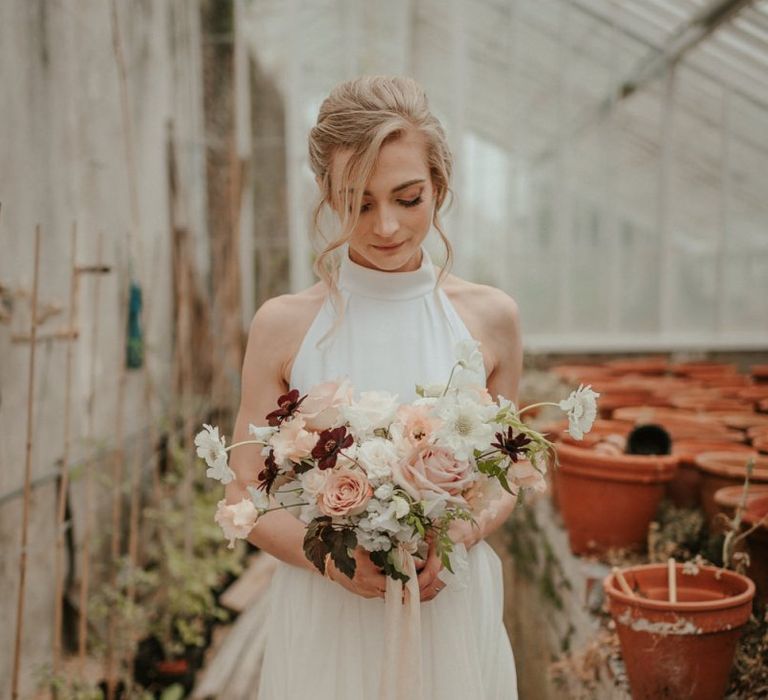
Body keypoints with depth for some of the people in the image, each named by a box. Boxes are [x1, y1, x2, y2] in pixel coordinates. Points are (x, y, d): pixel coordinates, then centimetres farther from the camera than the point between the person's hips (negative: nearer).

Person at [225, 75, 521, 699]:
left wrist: (461, 533, -12)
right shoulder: (282, 326, -8)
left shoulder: (491, 317, -4)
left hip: (452, 608, 1)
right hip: (325, 617, -1)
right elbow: (246, 495, -1)